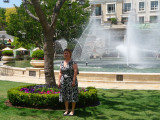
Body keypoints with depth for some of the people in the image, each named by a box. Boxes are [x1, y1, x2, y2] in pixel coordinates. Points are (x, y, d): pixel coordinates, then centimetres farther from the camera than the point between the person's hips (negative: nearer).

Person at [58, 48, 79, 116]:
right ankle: (66, 110, 19)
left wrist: (73, 81, -19)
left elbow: (75, 72, -12)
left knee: (72, 96, -1)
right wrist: (59, 81, 5)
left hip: (71, 81, -5)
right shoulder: (62, 63, 11)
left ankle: (72, 110, 9)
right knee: (65, 96, 9)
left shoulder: (73, 62, -6)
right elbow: (60, 73, 12)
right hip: (64, 81, 5)